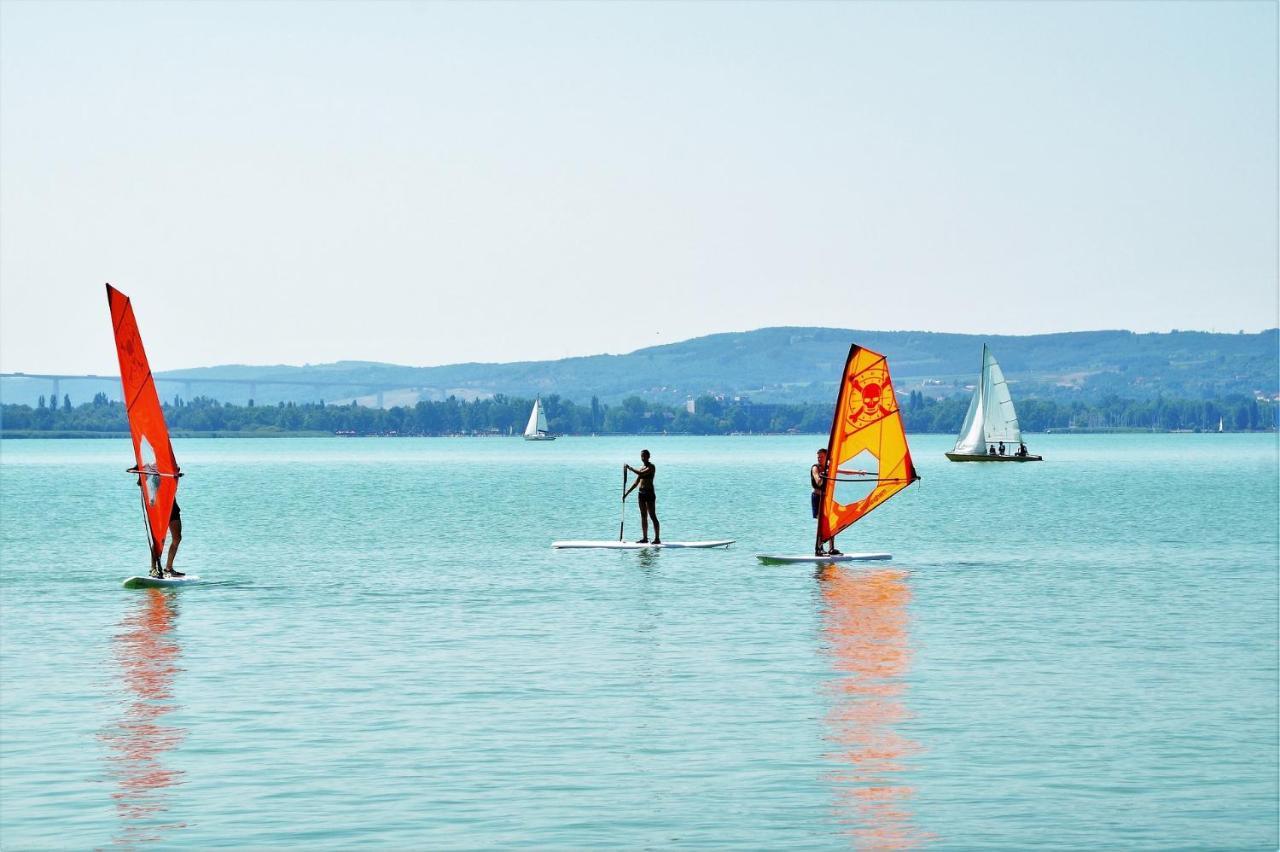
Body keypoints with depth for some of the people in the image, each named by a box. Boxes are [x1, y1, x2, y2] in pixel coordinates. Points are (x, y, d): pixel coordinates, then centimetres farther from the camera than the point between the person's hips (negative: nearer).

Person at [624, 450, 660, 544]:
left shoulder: (651, 467, -8)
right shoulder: (641, 468, 16)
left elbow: (641, 473, -25)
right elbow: (636, 483, 20)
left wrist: (630, 468, -17)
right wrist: (627, 493, 16)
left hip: (649, 493, -8)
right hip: (641, 493, 8)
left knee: (653, 516, -8)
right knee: (643, 516, 9)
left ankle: (657, 538, -8)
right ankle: (645, 538, 13)